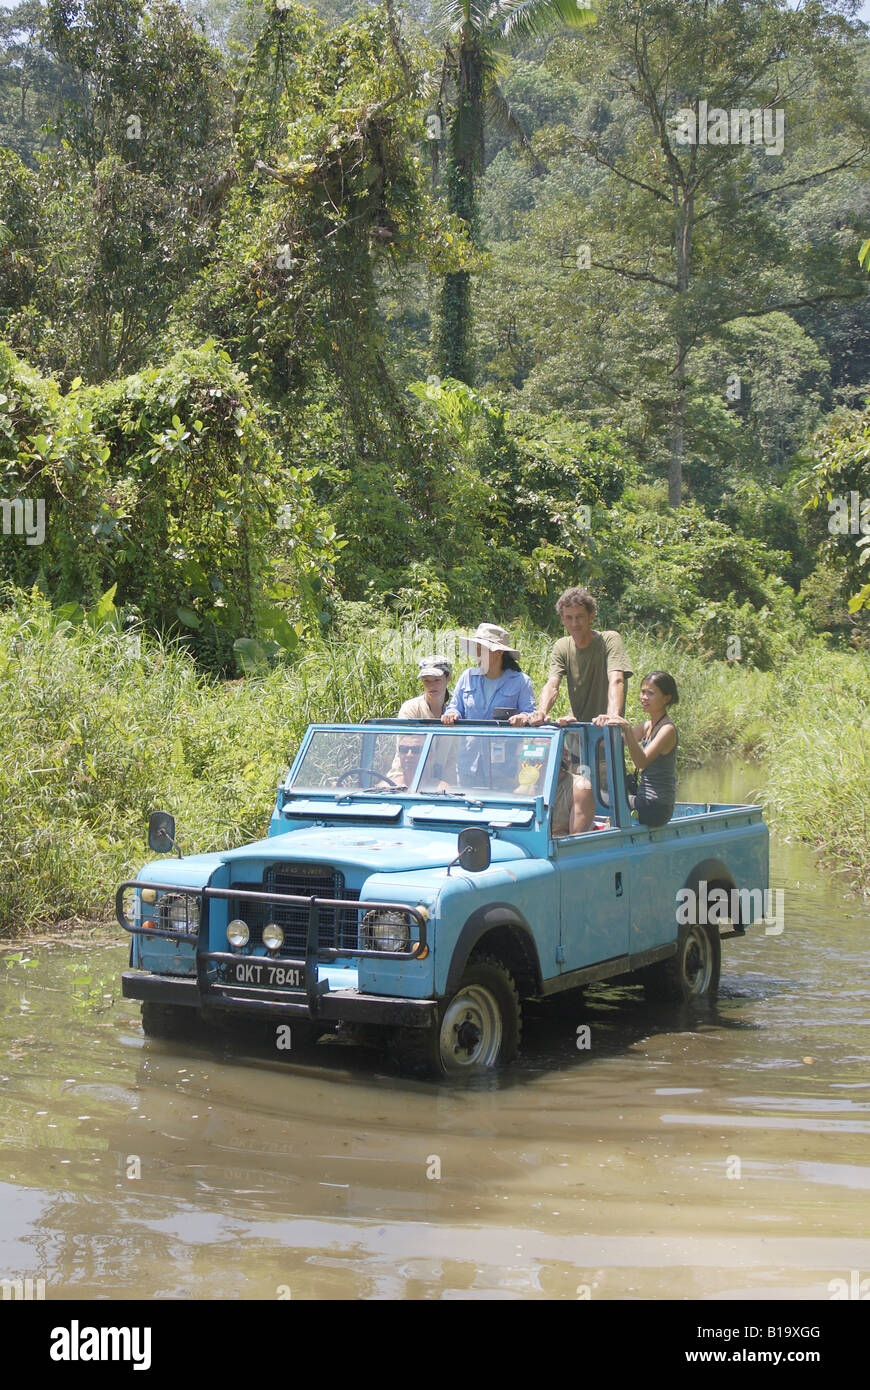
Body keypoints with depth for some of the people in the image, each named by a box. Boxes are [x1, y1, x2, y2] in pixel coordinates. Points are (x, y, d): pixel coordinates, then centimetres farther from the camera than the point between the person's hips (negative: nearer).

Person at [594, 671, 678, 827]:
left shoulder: (668, 729, -14)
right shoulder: (647, 726, 13)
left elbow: (641, 761, -26)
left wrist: (627, 729, -34)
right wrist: (605, 724, -12)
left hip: (657, 807, -9)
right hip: (645, 800, 9)